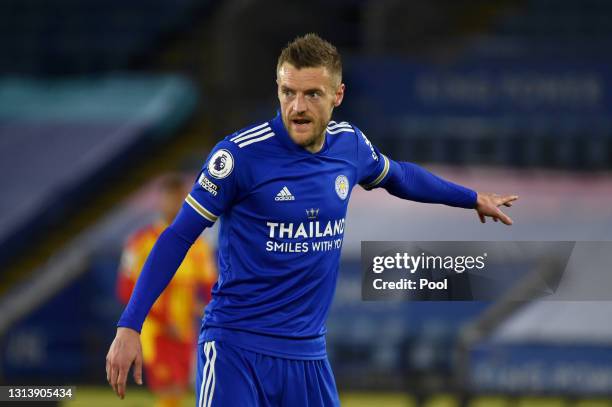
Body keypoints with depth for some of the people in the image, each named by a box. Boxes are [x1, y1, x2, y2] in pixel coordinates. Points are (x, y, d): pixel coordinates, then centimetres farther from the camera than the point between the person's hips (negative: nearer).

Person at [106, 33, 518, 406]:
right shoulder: (241, 153, -15)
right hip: (237, 348, -5)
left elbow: (399, 176, 26)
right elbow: (178, 237, -10)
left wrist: (473, 198, 38)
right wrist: (129, 326, -15)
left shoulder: (350, 144, 2)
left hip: (307, 353, 5)